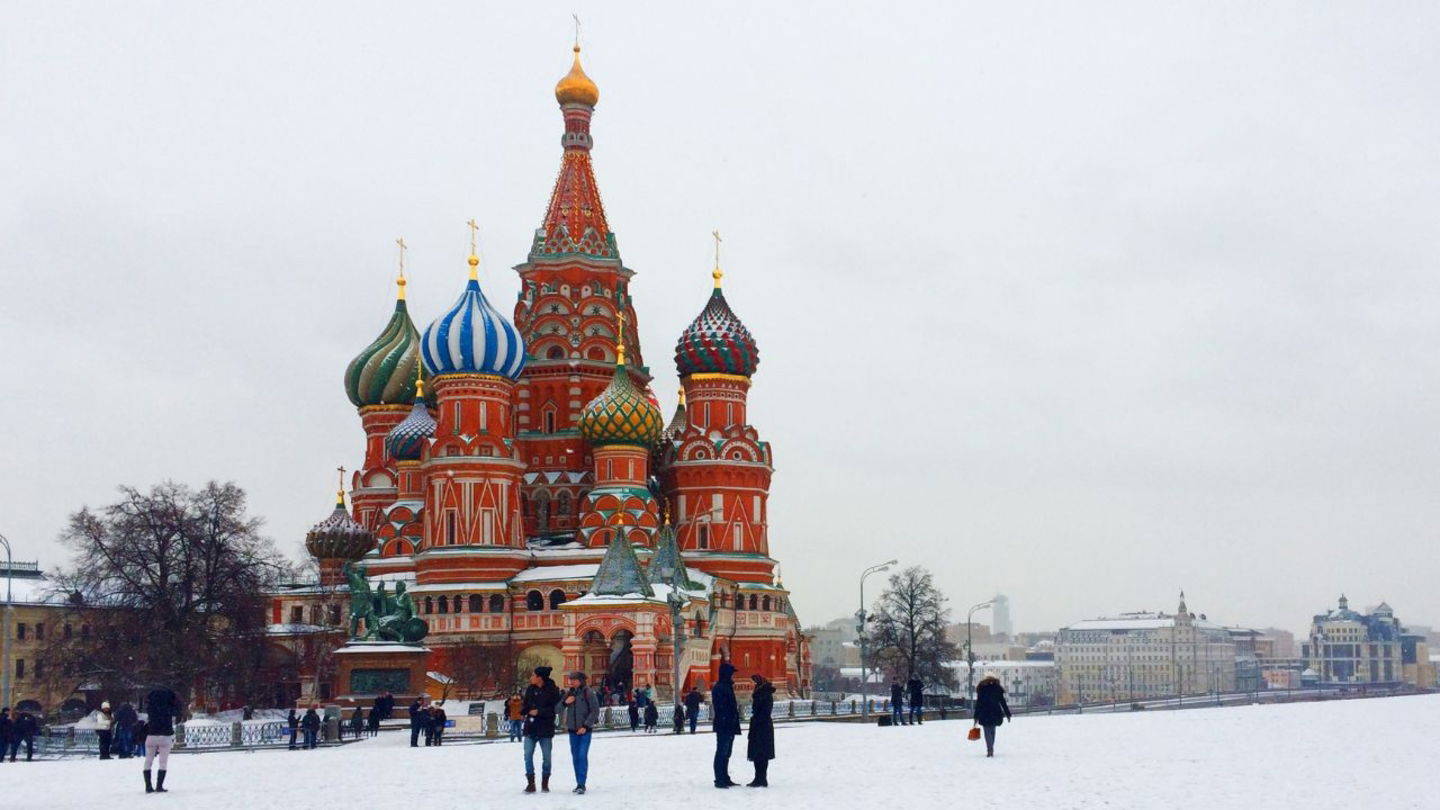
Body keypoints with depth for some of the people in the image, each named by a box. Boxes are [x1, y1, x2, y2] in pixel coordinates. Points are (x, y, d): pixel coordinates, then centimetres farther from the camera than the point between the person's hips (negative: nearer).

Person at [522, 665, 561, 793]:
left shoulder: (552, 690, -8)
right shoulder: (530, 689, 7)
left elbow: (555, 709, -13)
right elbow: (525, 703, 17)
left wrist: (539, 712, -22)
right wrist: (524, 709, -6)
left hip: (546, 729, -4)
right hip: (531, 727, 4)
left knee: (546, 757, 4)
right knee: (528, 755, -4)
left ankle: (545, 783, 18)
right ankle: (530, 783, 3)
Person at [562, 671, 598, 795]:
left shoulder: (588, 692, -7)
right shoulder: (569, 692, 9)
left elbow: (595, 710, -7)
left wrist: (586, 726, -14)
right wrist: (565, 702, -8)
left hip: (585, 730, -5)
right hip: (572, 729, 5)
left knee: (582, 756, -13)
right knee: (575, 757, 7)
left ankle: (581, 784, -15)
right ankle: (579, 784, 15)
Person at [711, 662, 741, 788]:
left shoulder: (728, 687, 16)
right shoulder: (719, 688, -14)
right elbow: (720, 708, -21)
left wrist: (734, 725, 17)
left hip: (729, 726, 10)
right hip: (724, 726, -10)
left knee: (726, 753, 15)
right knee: (722, 752, -6)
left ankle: (725, 778, 21)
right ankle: (720, 780, -4)